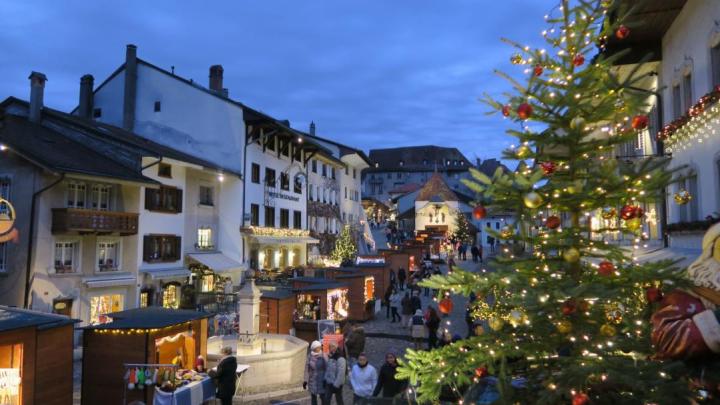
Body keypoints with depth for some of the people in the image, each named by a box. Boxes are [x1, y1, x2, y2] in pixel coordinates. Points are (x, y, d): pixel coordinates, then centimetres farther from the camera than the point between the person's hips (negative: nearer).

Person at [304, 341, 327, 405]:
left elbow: (326, 369, -8)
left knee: (323, 397, -2)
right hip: (312, 380, 2)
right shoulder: (310, 356, -5)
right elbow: (307, 369, 1)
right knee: (313, 397, 14)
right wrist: (305, 380, 1)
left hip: (321, 380, -2)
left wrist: (325, 380, -11)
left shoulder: (323, 356, -11)